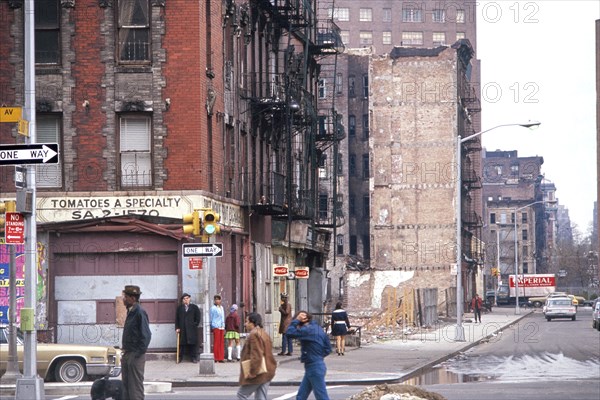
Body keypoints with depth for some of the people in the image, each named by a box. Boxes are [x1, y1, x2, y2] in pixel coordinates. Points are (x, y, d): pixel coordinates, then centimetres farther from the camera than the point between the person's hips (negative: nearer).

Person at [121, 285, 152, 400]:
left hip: (136, 356, -9)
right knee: (126, 386, 12)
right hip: (127, 355, 9)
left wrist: (139, 353, -18)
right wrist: (125, 350, 14)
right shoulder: (130, 312, 13)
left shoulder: (140, 313, -15)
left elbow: (146, 335, -19)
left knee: (136, 386, -5)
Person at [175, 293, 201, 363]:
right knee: (182, 343, 0)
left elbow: (198, 318, 8)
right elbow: (177, 319, 8)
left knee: (192, 343, -1)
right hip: (182, 329, 1)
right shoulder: (180, 308, 10)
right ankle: (180, 358, 5)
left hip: (192, 329, -1)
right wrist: (177, 328, 0)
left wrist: (195, 325, -2)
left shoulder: (194, 307, 7)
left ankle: (194, 358, 3)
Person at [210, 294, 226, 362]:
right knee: (217, 342, -6)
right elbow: (211, 318, 0)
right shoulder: (213, 308, -4)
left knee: (222, 342, 5)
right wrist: (212, 327, 0)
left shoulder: (221, 307, 15)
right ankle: (216, 358, -4)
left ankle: (221, 358, 8)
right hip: (216, 327, -6)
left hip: (221, 327, 6)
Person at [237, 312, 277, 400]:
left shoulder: (254, 335, -16)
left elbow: (256, 356, -23)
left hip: (257, 375, -9)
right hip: (267, 373, 9)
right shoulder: (265, 334, 16)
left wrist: (251, 373, -22)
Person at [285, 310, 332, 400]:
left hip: (314, 368, -10)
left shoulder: (309, 330, -18)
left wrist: (296, 320, -16)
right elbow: (328, 349, 14)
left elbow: (290, 333, -27)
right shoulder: (317, 328, 11)